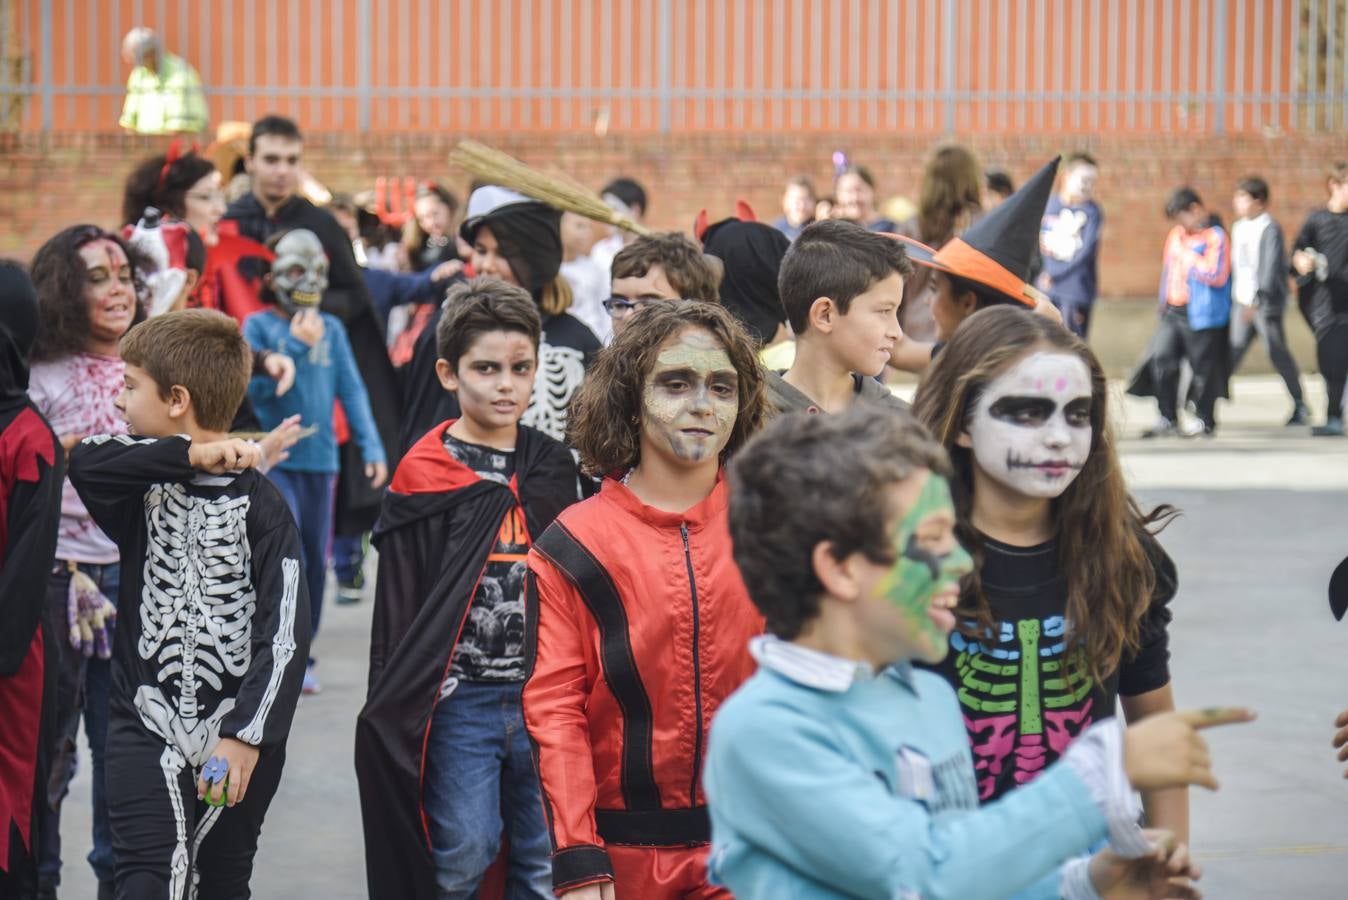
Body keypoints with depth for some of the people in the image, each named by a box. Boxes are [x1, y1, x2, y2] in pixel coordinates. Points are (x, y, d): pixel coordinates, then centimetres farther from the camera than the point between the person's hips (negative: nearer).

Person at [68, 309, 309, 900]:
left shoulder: (258, 505, -6)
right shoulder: (143, 484, 5)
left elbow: (286, 629, -12)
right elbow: (86, 462, -18)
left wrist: (246, 735, -20)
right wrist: (192, 455, -20)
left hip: (238, 734, -2)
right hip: (147, 724, 2)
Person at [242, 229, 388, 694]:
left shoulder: (331, 329, 8)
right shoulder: (259, 326, -2)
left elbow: (351, 389, 7)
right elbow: (255, 388, -11)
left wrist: (371, 446, -2)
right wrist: (296, 346, -17)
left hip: (319, 458, 4)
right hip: (273, 459, -4)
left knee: (315, 561, 10)